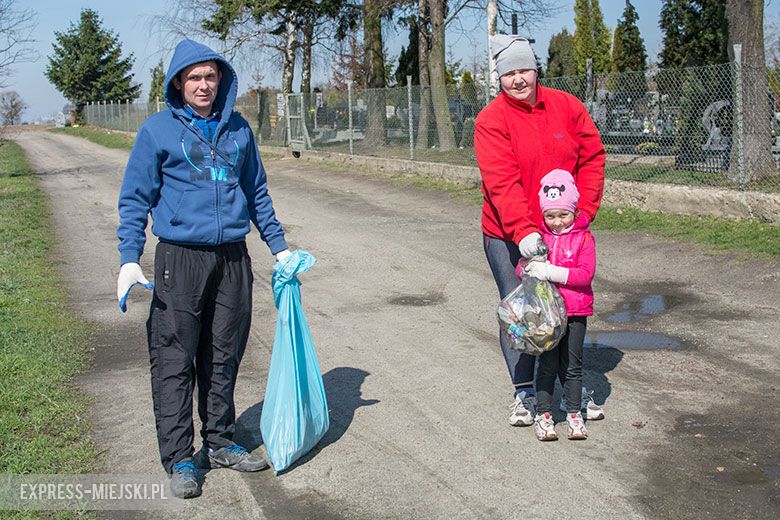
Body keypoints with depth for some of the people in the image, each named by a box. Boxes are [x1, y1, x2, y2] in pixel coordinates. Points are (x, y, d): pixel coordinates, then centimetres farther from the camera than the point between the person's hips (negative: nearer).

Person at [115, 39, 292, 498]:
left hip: (233, 258, 4)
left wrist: (279, 246, 18)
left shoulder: (237, 128, 10)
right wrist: (129, 258, -9)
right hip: (180, 258, -4)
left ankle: (220, 442, 26)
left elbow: (257, 193, 18)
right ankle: (180, 459, 8)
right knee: (175, 361, -1)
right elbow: (135, 199, 0)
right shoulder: (158, 130, -1)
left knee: (224, 357, 12)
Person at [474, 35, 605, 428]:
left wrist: (583, 211, -6)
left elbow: (592, 158, 3)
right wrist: (524, 232, -31)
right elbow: (502, 182, -22)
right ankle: (524, 392, 20)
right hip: (508, 237, -3)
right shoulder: (491, 120, -12)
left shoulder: (566, 106, -1)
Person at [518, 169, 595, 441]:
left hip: (575, 312, -1)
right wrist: (528, 268, -23)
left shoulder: (583, 238, -4)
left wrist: (551, 272, -24)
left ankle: (574, 413, 21)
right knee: (547, 364, 4)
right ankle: (543, 414, 12)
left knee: (572, 365, 8)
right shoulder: (538, 236, 4)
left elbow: (586, 274, -15)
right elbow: (521, 269, 2)